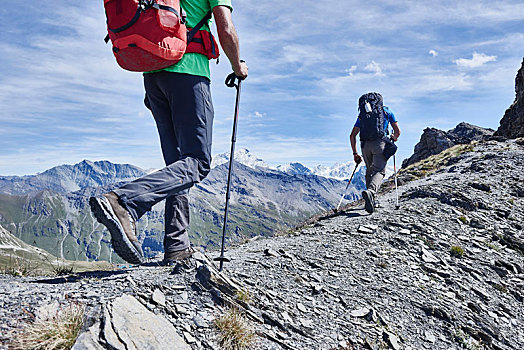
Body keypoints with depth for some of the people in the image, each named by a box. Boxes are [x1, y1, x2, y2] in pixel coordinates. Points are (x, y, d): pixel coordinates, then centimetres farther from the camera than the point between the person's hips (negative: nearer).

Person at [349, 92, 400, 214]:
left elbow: (352, 135, 19)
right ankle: (370, 192, -39)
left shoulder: (362, 114, 25)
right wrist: (394, 138, 40)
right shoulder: (386, 110, 19)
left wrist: (355, 153, 22)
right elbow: (397, 132, 18)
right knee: (379, 171, -9)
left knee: (369, 171, 19)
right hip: (380, 143, -3)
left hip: (365, 145, 3)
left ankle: (371, 200, 18)